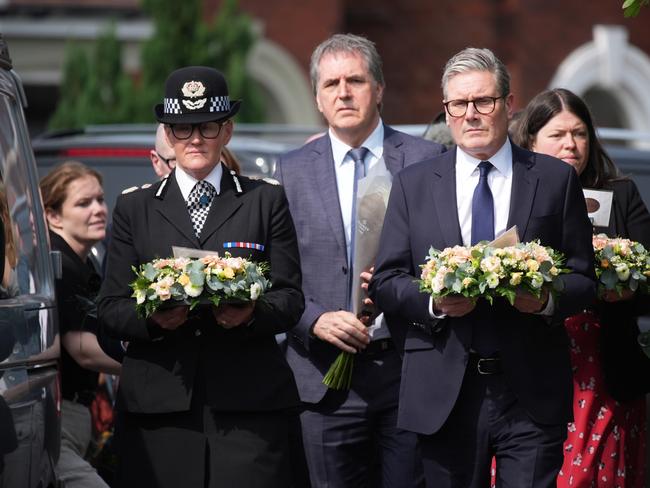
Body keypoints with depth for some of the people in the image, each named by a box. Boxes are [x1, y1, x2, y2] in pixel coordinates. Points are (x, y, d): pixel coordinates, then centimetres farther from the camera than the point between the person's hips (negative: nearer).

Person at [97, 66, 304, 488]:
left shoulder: (267, 201, 13)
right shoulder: (133, 208, 15)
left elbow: (291, 298, 8)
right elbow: (111, 308, 9)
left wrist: (253, 313, -14)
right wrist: (152, 319, -12)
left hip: (248, 403, -1)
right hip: (158, 404, 1)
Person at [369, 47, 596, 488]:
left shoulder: (556, 179, 7)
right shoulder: (413, 184, 9)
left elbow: (584, 279, 7)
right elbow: (385, 282, 6)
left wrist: (548, 300, -15)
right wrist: (434, 303, -13)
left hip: (531, 393, -1)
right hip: (445, 396, 1)